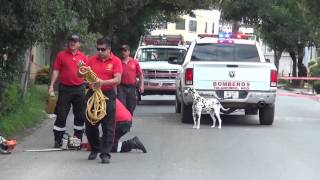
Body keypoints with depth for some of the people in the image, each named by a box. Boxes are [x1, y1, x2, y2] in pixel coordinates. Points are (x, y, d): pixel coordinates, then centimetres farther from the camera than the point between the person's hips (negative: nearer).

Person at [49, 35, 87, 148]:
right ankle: (58, 139, 5)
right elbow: (56, 71, 0)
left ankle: (78, 138, 19)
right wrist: (51, 85, -6)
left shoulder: (83, 57, 7)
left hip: (79, 89, 3)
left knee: (80, 115, 8)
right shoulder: (61, 55, 2)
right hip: (65, 88, -2)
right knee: (61, 115, 0)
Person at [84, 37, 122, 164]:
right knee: (90, 125, 10)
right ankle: (95, 149, 30)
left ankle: (105, 154, 0)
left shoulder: (116, 61, -4)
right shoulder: (92, 60, 7)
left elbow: (117, 80, -14)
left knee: (108, 127, -4)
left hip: (108, 95, -4)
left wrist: (103, 82, -27)